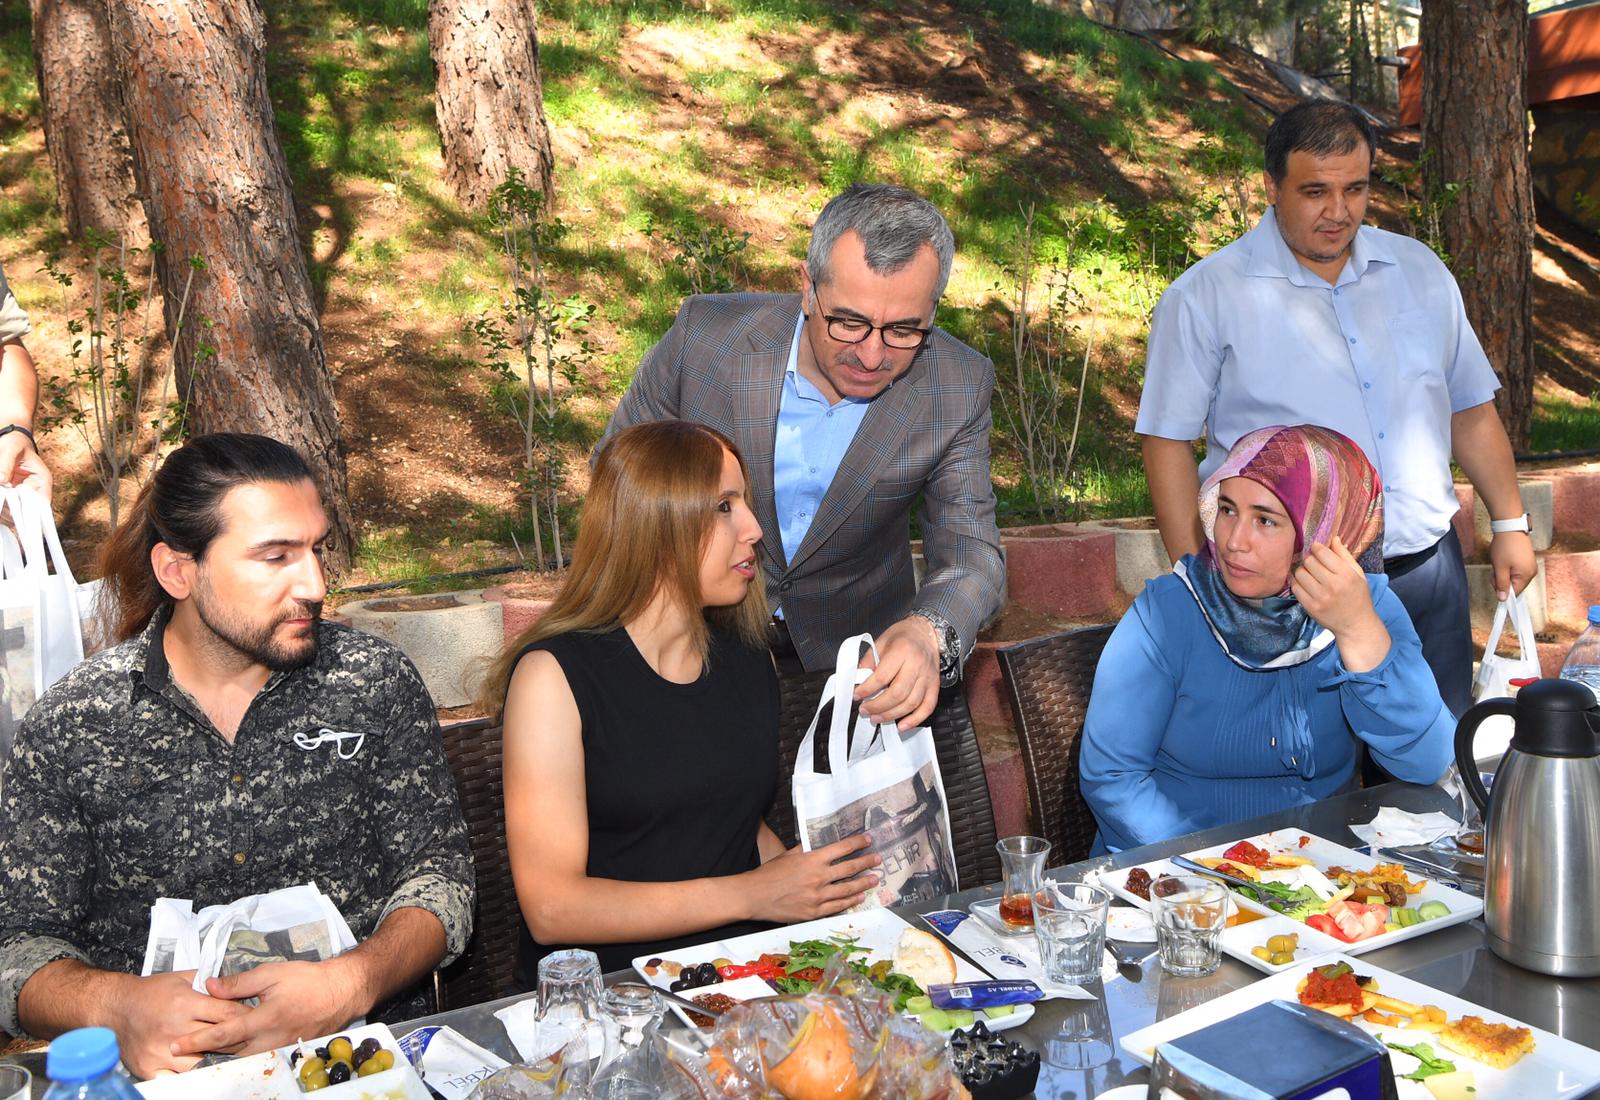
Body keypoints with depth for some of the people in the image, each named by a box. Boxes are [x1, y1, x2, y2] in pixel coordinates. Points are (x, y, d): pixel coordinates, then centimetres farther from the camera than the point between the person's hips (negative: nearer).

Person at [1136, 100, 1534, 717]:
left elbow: (1470, 411, 18)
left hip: (1425, 567, 5)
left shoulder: (1420, 272, 10)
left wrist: (1509, 524, 16)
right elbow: (1168, 442, -7)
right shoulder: (1206, 297, -6)